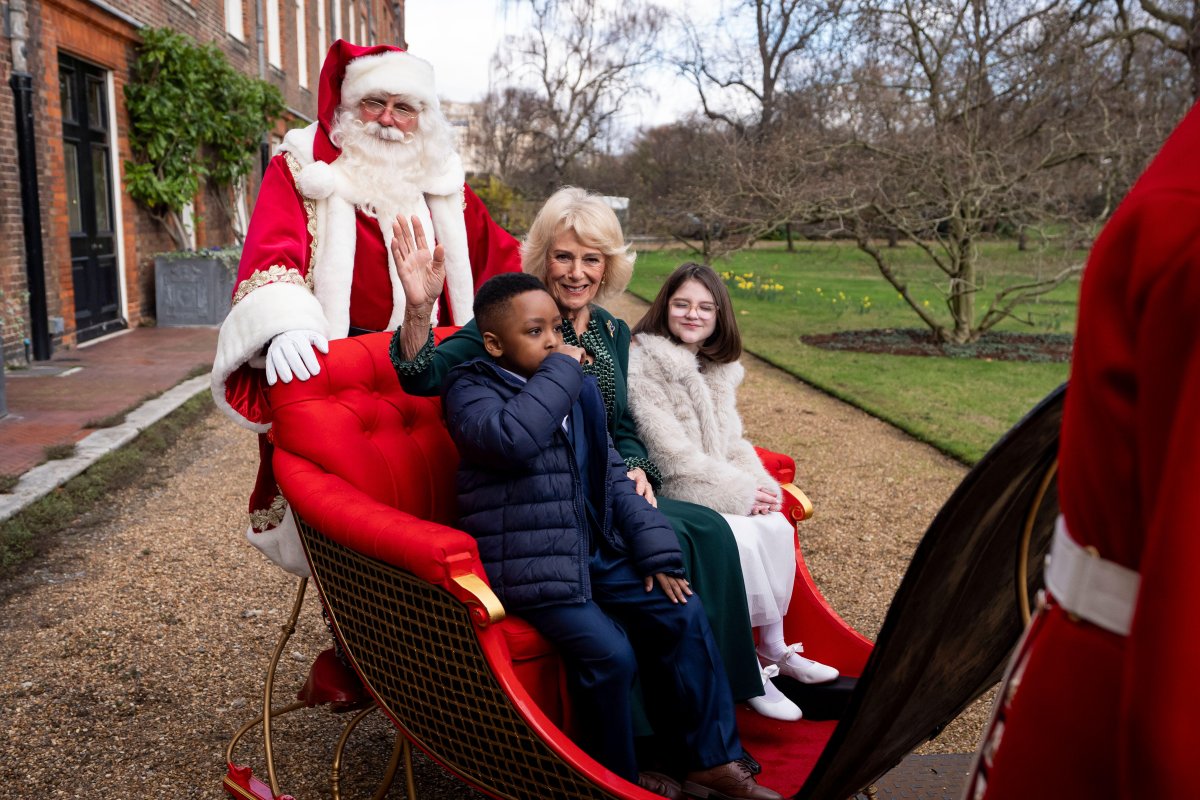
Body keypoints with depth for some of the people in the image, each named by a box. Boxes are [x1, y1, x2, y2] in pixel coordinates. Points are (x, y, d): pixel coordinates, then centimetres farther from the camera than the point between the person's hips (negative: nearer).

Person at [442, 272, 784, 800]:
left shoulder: (577, 387, 12)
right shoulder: (470, 390, -9)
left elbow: (613, 474, 12)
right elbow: (512, 438, -33)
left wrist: (656, 552, 3)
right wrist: (559, 371, -20)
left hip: (594, 548, 7)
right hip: (529, 566, -7)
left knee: (682, 613, -2)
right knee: (609, 652, -22)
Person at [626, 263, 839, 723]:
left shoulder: (718, 369, 12)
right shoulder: (642, 365, -14)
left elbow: (732, 441, 14)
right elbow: (672, 454, -19)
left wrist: (760, 486, -7)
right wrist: (740, 495, -17)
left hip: (715, 493, 7)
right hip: (665, 500, -7)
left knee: (776, 526, -16)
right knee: (742, 540, -26)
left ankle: (773, 651, -3)